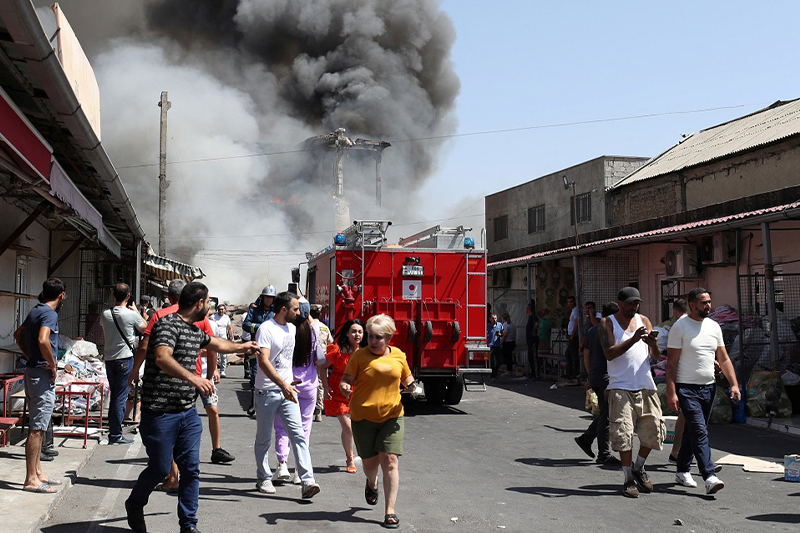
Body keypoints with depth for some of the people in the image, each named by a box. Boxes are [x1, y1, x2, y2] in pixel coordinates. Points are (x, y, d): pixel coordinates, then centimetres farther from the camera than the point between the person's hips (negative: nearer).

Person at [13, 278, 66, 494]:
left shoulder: (35, 311, 14)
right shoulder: (50, 314, -15)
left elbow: (18, 334, 28)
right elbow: (43, 340, -32)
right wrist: (52, 365, -19)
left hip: (32, 370, 10)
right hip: (42, 374, -10)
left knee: (37, 426, 16)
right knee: (37, 429, -6)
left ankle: (37, 472, 24)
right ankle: (31, 479, -2)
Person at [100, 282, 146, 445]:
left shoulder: (105, 314, 0)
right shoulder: (132, 315, -13)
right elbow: (145, 328, 6)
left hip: (109, 358, 5)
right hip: (125, 359, -5)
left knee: (114, 395, 16)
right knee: (120, 397, -1)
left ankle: (113, 430, 22)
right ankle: (115, 435, 0)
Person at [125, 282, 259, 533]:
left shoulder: (195, 331, 16)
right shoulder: (167, 324, -13)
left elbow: (215, 343, 38)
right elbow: (162, 358, -31)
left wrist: (241, 347, 51)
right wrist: (193, 378, -42)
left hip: (188, 412, 8)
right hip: (160, 412, -8)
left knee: (191, 468, 4)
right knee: (159, 468, 3)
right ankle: (134, 505, 30)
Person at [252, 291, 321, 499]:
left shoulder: (291, 328, 11)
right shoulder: (266, 329, -13)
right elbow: (263, 361, -24)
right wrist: (283, 385, -31)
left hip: (287, 390, 6)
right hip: (266, 391, -5)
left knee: (298, 434, -7)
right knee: (263, 439, 9)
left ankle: (307, 481, -12)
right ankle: (264, 478, 25)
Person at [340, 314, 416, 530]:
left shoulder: (399, 356, 5)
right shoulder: (359, 355, -3)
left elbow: (407, 377, 19)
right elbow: (347, 378, -4)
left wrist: (412, 386, -3)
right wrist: (345, 387, -26)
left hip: (392, 416, 1)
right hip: (363, 417, -1)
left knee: (390, 461, -9)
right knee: (370, 461, 8)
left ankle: (390, 511, -3)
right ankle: (371, 484, 46)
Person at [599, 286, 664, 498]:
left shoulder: (644, 321, 13)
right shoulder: (607, 323, 2)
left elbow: (656, 355, 9)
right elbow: (609, 353, -12)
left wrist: (653, 344, -14)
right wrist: (633, 340, -22)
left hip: (645, 386, 4)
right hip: (620, 387, -4)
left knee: (652, 430, 4)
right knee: (623, 433, -6)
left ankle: (638, 468, 28)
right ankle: (628, 479, 7)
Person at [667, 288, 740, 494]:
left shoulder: (714, 326, 11)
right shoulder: (680, 327, -7)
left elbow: (724, 359, 15)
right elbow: (671, 362, -9)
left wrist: (734, 384, 4)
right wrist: (671, 392, -15)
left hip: (709, 387, 6)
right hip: (686, 389, -6)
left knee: (693, 431, 13)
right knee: (699, 431, -13)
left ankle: (682, 471, 24)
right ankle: (709, 477, -18)